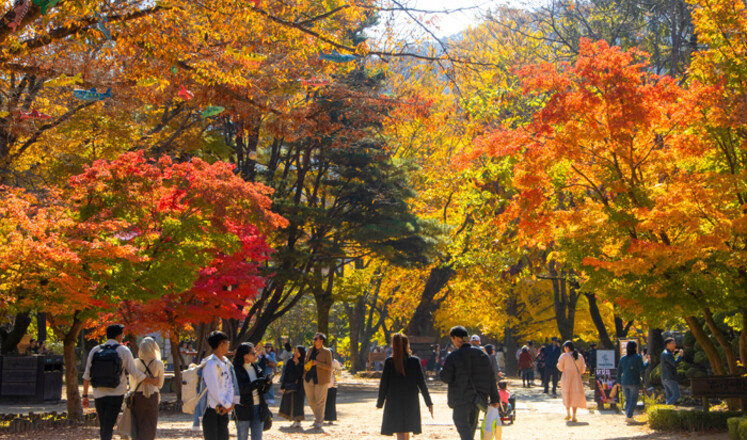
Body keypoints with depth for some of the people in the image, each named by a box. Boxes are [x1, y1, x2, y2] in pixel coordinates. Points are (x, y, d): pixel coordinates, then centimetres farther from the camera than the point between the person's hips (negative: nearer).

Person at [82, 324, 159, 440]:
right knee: (108, 426, -3)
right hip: (116, 395, -3)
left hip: (98, 395, 3)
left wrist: (85, 396, 12)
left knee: (103, 426, 16)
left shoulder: (95, 351, 4)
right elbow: (135, 373, -6)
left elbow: (87, 376, 5)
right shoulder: (124, 351, -5)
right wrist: (151, 380, 8)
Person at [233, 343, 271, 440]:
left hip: (258, 407, 5)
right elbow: (243, 388, -22)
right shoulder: (236, 370, -9)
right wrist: (260, 382, -26)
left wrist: (268, 382, -12)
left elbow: (263, 389, 10)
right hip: (244, 409, -5)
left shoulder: (256, 367, 9)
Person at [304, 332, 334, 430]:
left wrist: (317, 363, -20)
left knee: (319, 401, -4)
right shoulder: (311, 350, 10)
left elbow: (329, 367, -13)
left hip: (320, 380, -6)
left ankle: (319, 422, 2)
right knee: (311, 400, 11)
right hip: (308, 379, 6)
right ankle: (318, 417, 29)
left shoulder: (326, 352, -7)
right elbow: (306, 362, 24)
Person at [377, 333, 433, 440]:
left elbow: (383, 383, -5)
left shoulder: (389, 361, -7)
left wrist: (380, 403, 5)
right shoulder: (415, 360, -5)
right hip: (411, 401, 1)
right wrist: (429, 403, 1)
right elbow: (421, 383, -5)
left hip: (394, 402, -1)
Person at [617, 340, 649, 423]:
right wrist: (647, 362, 9)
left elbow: (619, 371, 12)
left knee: (627, 400, 14)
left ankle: (628, 416, 12)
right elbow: (642, 368, -7)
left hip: (624, 382, 5)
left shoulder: (623, 358, 9)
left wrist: (619, 381, 20)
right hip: (634, 382, -5)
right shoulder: (637, 357, -6)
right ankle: (629, 416, -10)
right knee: (633, 400, -2)